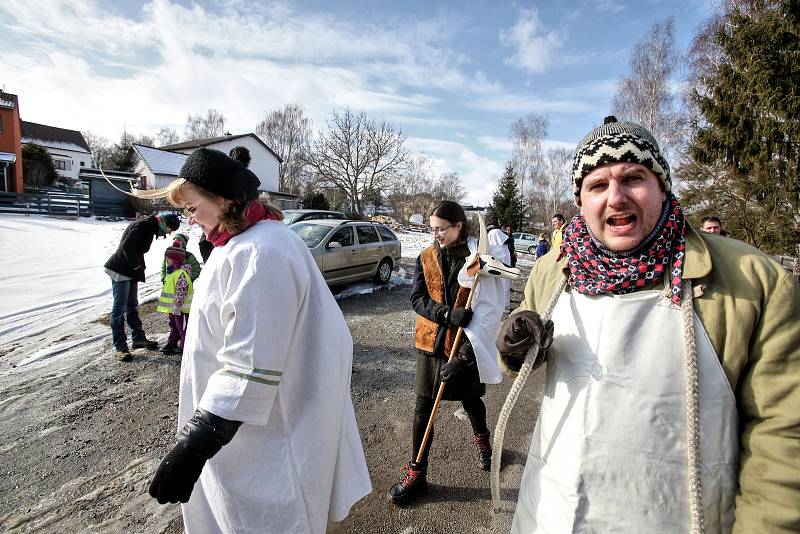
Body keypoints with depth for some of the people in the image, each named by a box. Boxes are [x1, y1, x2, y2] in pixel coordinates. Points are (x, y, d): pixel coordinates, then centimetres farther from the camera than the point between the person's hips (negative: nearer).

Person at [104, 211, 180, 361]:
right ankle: (120, 347, 0)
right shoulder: (143, 224, -18)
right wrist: (137, 265, -16)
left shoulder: (150, 227, 13)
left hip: (131, 272, 10)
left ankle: (138, 339, 27)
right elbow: (127, 246, -27)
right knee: (120, 308, -5)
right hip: (121, 270, -10)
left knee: (132, 306, 16)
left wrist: (139, 266, 5)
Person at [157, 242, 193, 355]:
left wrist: (178, 303, -27)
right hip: (173, 308, 11)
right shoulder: (172, 272, 13)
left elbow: (182, 290, -28)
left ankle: (184, 346, 9)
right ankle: (171, 344, 32)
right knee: (174, 326, 21)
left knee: (182, 327, 0)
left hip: (181, 308, -10)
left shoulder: (181, 273, -22)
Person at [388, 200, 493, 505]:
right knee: (423, 407, 8)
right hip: (430, 343, 2)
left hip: (464, 347, -2)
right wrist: (448, 314, -27)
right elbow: (416, 298, -9)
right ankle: (416, 472, 25)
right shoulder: (426, 258, -1)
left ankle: (482, 439, 52)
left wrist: (464, 357, -21)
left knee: (471, 401, 19)